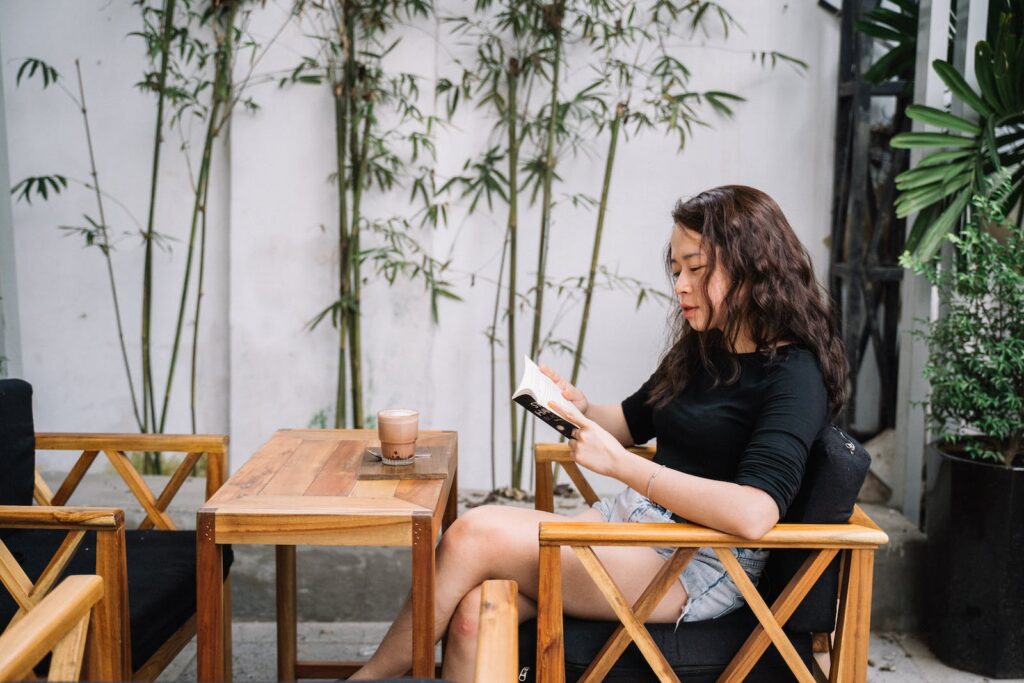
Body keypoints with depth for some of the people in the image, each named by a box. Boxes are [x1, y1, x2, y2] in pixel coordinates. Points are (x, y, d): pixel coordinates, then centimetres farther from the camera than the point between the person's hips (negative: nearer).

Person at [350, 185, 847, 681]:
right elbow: (631, 422, 25)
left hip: (701, 566, -7)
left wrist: (618, 463, -26)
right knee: (475, 607, -17)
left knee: (476, 534, -18)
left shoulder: (794, 374, -14)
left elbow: (754, 514, -28)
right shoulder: (700, 350, 12)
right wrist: (579, 407, 2)